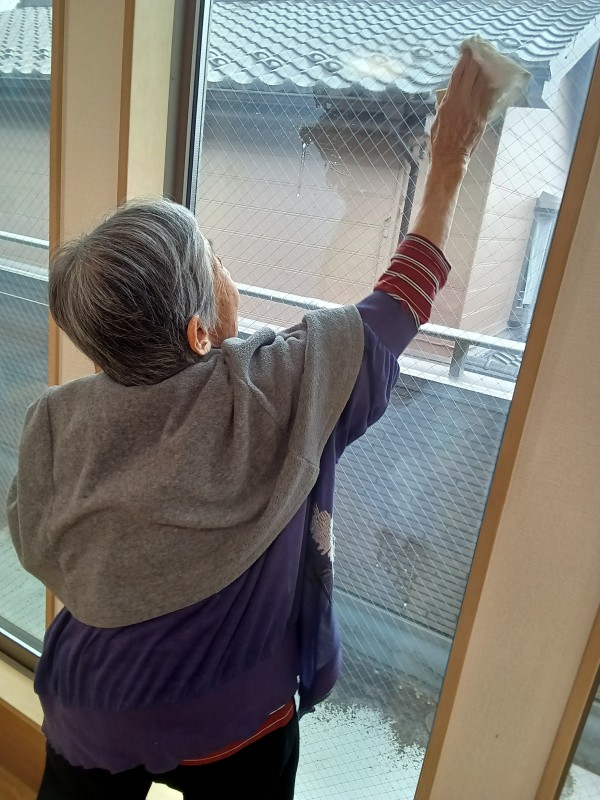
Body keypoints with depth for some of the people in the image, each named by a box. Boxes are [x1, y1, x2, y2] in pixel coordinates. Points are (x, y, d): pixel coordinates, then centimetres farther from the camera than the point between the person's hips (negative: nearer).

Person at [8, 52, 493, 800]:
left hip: (90, 711, 2)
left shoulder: (55, 423, -21)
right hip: (233, 724, -1)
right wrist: (449, 161, -3)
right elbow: (398, 303, -14)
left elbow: (42, 551, -4)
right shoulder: (276, 394, -29)